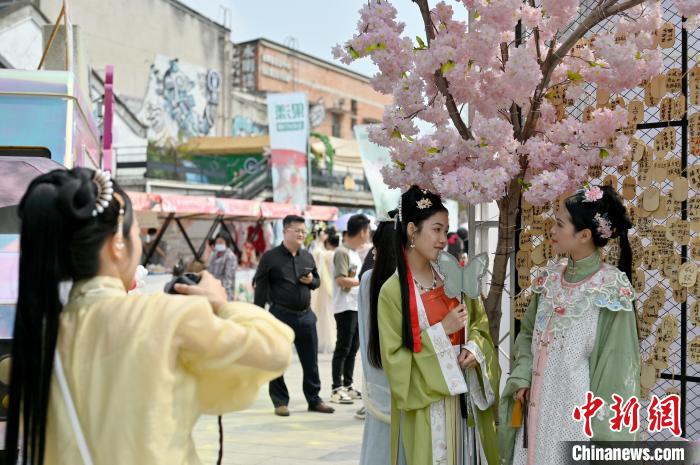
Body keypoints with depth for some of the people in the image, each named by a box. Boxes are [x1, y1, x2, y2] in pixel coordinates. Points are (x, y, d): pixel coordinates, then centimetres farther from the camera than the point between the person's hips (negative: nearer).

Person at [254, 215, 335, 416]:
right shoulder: (271, 257, -5)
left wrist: (311, 281, -2)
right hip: (280, 315, -4)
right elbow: (260, 287, -7)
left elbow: (317, 280, 22)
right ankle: (280, 402, 14)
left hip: (305, 315, 5)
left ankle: (314, 400, 20)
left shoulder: (307, 256, 11)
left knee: (311, 361, 9)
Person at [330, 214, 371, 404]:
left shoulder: (354, 253, 16)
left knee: (353, 348, 12)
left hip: (357, 306, 9)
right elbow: (341, 280, -20)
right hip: (345, 307, -9)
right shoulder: (342, 252, -12)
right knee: (343, 349, -6)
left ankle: (347, 386, 19)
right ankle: (337, 389, -2)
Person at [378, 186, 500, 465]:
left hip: (465, 395, 5)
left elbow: (479, 324, 12)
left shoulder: (453, 278, 3)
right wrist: (442, 331, -18)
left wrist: (475, 349, -9)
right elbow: (394, 358, -13)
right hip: (427, 403, -5)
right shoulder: (393, 291, -13)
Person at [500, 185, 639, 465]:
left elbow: (617, 359, -11)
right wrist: (521, 377, 0)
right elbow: (527, 332, 14)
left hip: (578, 407, -6)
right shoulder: (550, 278, 5)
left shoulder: (611, 287, -13)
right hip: (538, 401, 6)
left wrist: (602, 420, -11)